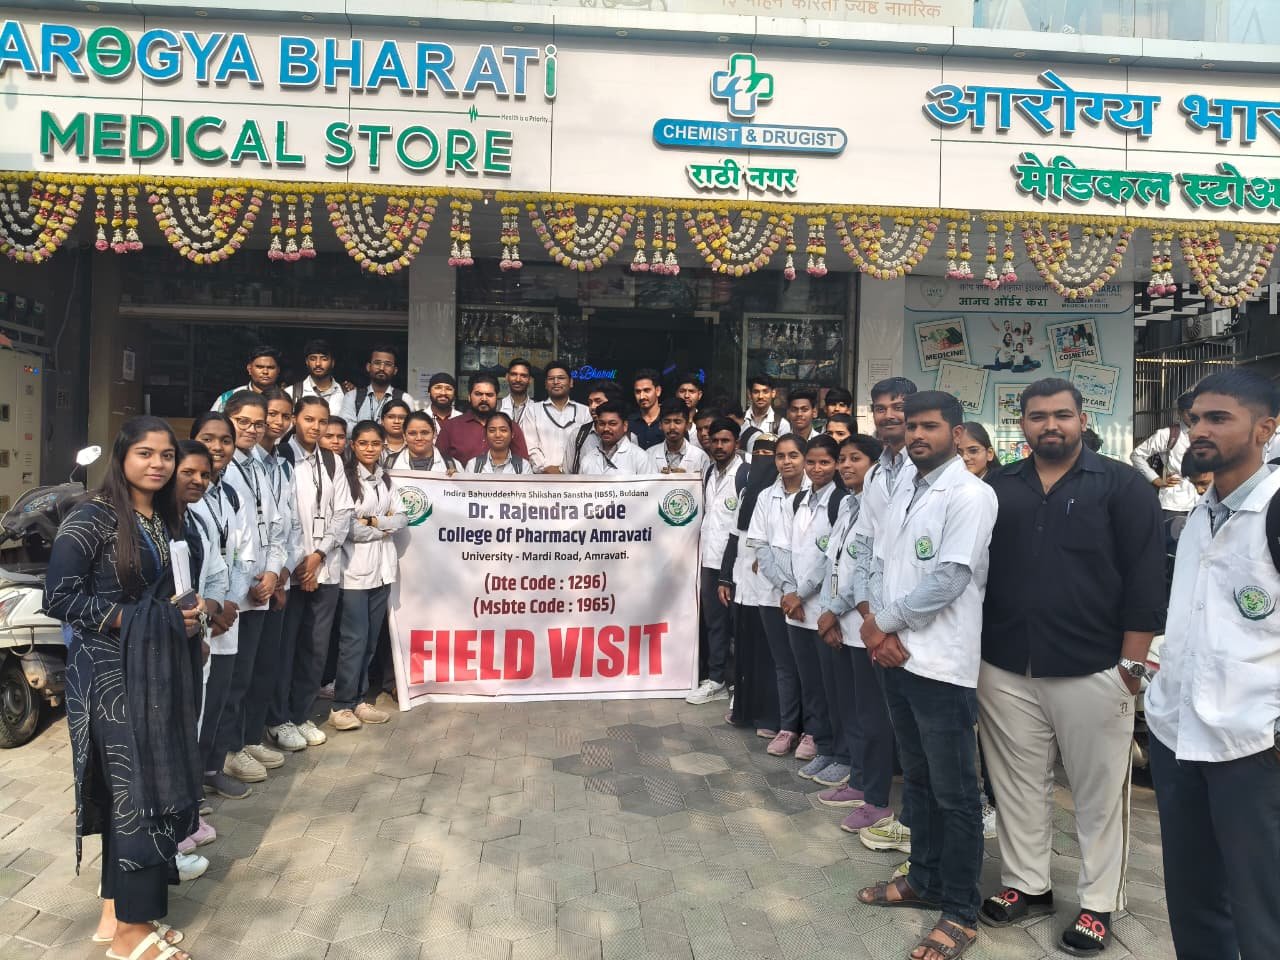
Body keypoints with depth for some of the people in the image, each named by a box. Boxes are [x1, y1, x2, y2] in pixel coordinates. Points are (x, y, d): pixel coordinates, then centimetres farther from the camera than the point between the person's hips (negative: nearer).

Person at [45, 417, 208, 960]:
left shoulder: (167, 518, 9)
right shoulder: (93, 516, -12)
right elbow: (59, 596, -16)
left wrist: (190, 611, -1)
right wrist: (127, 620, -17)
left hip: (159, 665, 7)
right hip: (111, 669, -7)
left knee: (152, 783, 11)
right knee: (136, 787, 0)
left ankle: (119, 910, 26)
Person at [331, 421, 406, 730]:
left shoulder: (384, 479, 14)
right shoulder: (345, 477, -9)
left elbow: (401, 518, 8)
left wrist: (374, 521, -9)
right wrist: (382, 531, -5)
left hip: (382, 567, 6)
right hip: (355, 567, -6)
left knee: (371, 639, 9)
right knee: (354, 639, -6)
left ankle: (358, 699, 19)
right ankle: (341, 705, 5)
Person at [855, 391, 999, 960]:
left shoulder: (970, 494, -12)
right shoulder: (903, 491, 12)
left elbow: (948, 580, -19)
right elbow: (883, 564, 11)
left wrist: (884, 622, -9)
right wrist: (882, 631, -4)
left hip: (942, 664, -7)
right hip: (897, 655, 7)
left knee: (954, 792, 5)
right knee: (916, 778, 20)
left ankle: (961, 912, 19)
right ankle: (924, 880, 36)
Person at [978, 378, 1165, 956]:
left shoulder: (1122, 485, -2)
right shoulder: (998, 488, 7)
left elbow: (1145, 577, -5)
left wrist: (1132, 661, -9)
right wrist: (974, 649, 7)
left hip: (1092, 671, -3)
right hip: (1005, 669, 3)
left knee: (1098, 793, 10)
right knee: (1017, 784, 14)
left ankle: (1099, 904, 26)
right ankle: (1026, 884, 30)